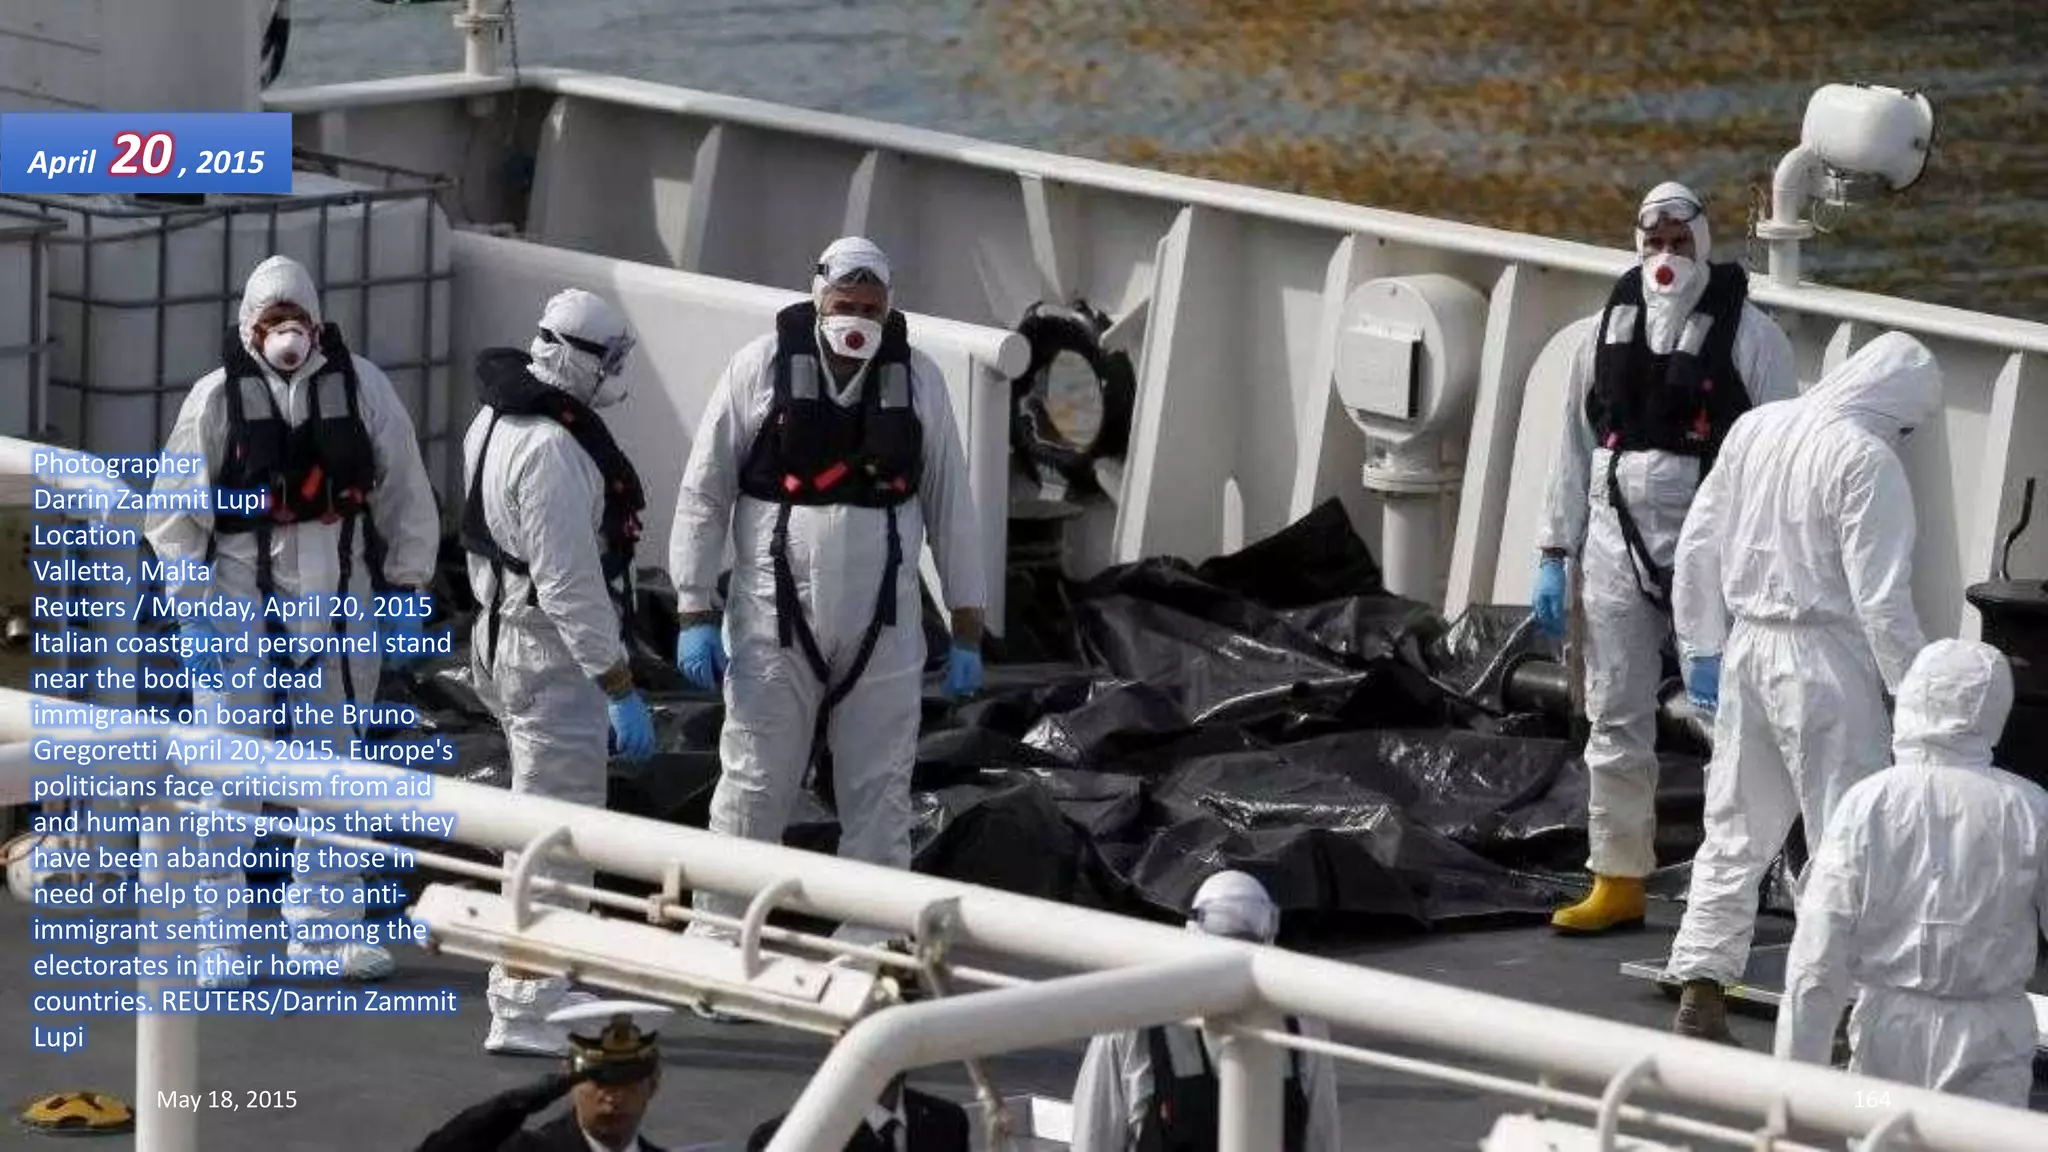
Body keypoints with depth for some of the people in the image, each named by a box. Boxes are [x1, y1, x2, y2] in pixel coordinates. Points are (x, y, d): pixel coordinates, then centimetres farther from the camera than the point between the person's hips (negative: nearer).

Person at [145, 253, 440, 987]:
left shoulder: (360, 388, 0)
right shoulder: (218, 397, -4)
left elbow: (405, 495, 7)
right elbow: (174, 510, -2)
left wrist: (405, 594, 4)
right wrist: (192, 612, -7)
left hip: (337, 600, 2)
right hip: (239, 606, -2)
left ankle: (324, 927, 22)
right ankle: (219, 937, 5)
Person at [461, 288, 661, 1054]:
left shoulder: (496, 422, 10)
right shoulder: (552, 452, -24)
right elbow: (570, 583, -25)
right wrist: (620, 688, -22)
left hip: (504, 634, 11)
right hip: (553, 653, -11)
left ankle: (530, 987, 30)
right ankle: (523, 1014, -6)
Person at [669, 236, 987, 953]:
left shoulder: (918, 381, 4)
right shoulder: (761, 369, -4)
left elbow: (950, 507, 9)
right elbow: (703, 494, 0)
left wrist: (968, 630, 8)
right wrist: (695, 613, -5)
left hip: (882, 627, 2)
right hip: (775, 623, -2)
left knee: (880, 797, 5)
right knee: (753, 790, 1)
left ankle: (871, 943, 13)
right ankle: (717, 937, 11)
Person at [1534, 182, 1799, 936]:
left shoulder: (1749, 336, -5)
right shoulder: (1609, 331, 10)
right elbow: (1574, 448, 14)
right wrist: (1553, 555, 10)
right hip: (1618, 547, 5)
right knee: (1615, 722, 9)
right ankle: (1618, 882, 18)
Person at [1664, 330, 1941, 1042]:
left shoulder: (1754, 429, 6)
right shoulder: (1866, 461, -16)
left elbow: (1698, 545, 12)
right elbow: (1882, 599, -18)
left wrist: (1700, 648, 20)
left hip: (1748, 647, 7)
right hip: (1824, 662, -7)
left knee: (1736, 834, 15)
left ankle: (1699, 995, 15)